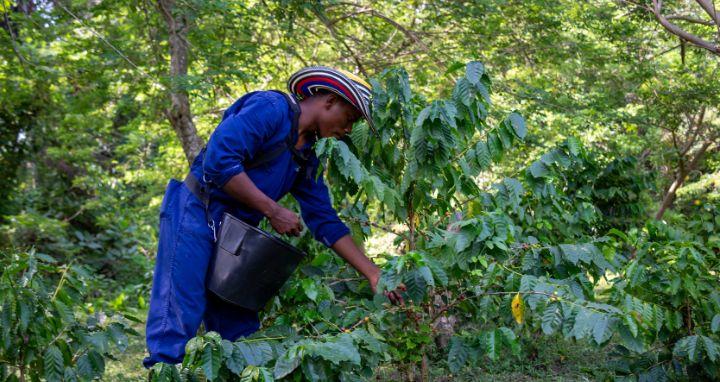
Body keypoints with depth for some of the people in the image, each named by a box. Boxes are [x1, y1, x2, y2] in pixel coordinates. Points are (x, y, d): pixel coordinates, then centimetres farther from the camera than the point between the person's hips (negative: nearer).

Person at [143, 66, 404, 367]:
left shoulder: (307, 159, 14)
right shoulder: (270, 108, -12)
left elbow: (326, 222, 12)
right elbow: (218, 160, -24)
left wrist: (373, 274, 4)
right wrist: (273, 211, -19)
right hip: (195, 215, -9)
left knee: (240, 334, 7)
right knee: (177, 325, -12)